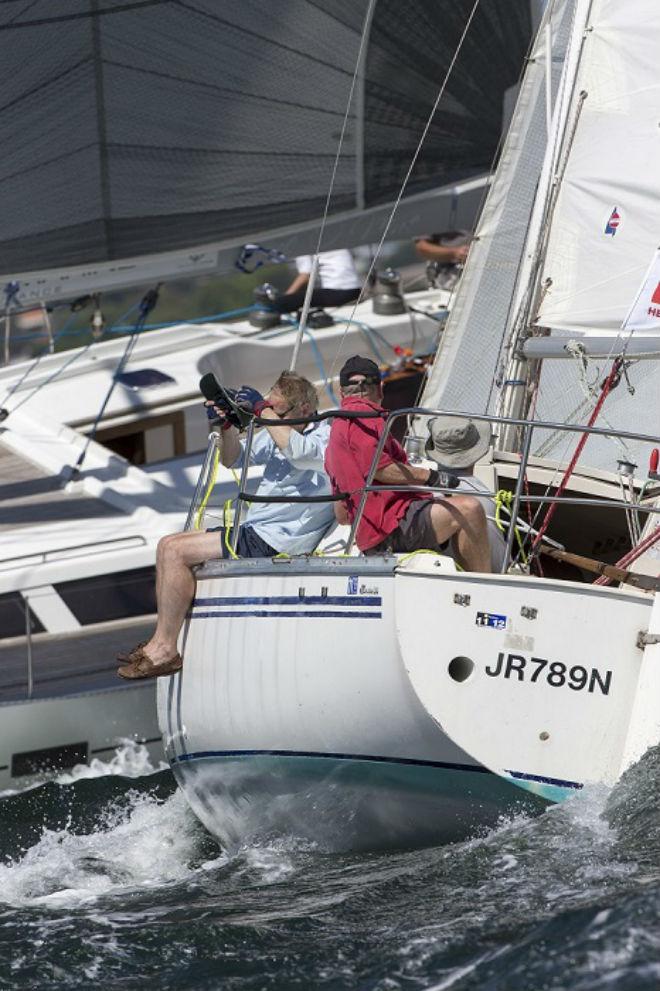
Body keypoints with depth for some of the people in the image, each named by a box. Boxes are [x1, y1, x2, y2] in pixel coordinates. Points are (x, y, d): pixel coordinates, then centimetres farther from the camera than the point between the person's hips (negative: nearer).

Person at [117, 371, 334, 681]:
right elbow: (233, 459, 22)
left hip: (276, 540, -10)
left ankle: (165, 651, -13)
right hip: (254, 530, 10)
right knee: (168, 545, 9)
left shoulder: (328, 435, -12)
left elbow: (297, 450, -35)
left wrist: (262, 409, -26)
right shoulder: (277, 432, 14)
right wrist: (228, 425, 2)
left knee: (176, 550, -17)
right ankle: (161, 642, 7)